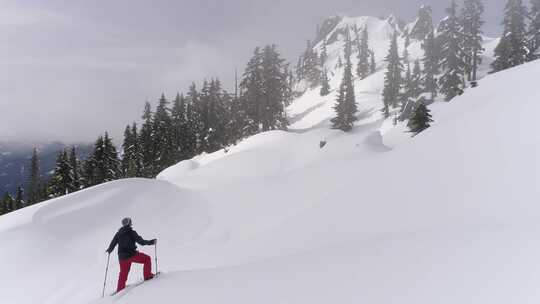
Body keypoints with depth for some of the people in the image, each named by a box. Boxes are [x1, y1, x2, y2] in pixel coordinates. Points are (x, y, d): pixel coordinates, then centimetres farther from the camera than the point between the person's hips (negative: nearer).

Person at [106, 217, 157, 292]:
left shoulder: (118, 233, 9)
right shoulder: (132, 232, -8)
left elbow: (113, 243, 15)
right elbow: (141, 242, -13)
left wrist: (109, 250, 35)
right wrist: (151, 242, -5)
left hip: (122, 257, 6)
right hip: (131, 254, -6)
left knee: (123, 273, 19)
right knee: (147, 259, 9)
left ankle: (120, 290, 22)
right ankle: (147, 276, 7)